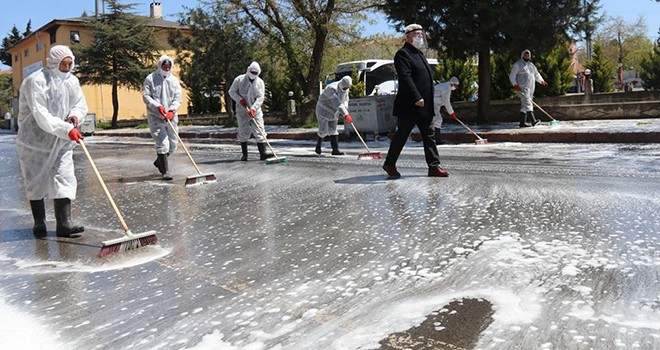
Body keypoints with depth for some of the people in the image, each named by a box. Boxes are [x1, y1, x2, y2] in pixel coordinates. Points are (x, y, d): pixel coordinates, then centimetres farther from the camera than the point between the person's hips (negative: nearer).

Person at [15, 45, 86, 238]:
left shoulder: (71, 81, 1)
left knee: (64, 179, -4)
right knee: (36, 181, 8)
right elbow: (41, 116, -27)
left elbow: (81, 104, 11)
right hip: (35, 140, -4)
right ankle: (39, 222, 22)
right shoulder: (36, 81, -18)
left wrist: (75, 116, -12)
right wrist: (67, 130, -34)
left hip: (61, 142, 4)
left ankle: (64, 224, -3)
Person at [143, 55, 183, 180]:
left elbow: (178, 97, -1)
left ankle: (159, 161, 36)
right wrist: (158, 106, -21)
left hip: (171, 117, 4)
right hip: (155, 117, -4)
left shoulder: (174, 80, 8)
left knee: (172, 144, 11)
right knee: (162, 144, -11)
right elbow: (146, 97, -6)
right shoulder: (150, 79, -1)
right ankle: (165, 171, -4)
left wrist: (172, 110, -17)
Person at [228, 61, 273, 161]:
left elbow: (260, 98, -9)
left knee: (260, 131, -7)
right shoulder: (239, 80, -3)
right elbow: (231, 91, 2)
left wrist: (253, 108, -22)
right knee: (243, 132, 2)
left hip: (255, 111, 1)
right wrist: (240, 99, -14)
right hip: (242, 111, -1)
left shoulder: (260, 82, -1)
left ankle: (263, 153, -9)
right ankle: (244, 154, 11)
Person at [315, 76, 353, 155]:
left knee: (333, 130, 5)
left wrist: (345, 107, -15)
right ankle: (318, 144, 20)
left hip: (333, 112, 7)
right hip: (323, 110, -7)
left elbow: (345, 100, 9)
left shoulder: (345, 89, -3)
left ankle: (335, 150, 4)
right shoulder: (332, 89, -31)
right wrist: (345, 114, -48)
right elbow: (337, 103, -40)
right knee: (323, 130, -8)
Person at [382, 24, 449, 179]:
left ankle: (434, 166, 10)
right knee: (401, 135, 0)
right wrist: (416, 98, -28)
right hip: (409, 106, -9)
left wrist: (429, 102, 21)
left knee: (429, 136, 7)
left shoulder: (419, 54, 21)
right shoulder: (403, 54, -9)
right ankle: (389, 164, 13)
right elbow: (405, 78, -21)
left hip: (425, 107, 9)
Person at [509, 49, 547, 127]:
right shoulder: (518, 64, 2)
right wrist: (515, 84, -15)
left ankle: (523, 122, 7)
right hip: (523, 87, -7)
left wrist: (542, 81, 20)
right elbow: (512, 76, -4)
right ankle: (533, 120, -27)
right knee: (527, 103, -17)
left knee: (524, 104, 6)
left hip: (531, 87, 7)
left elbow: (536, 74, 32)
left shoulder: (531, 65, 24)